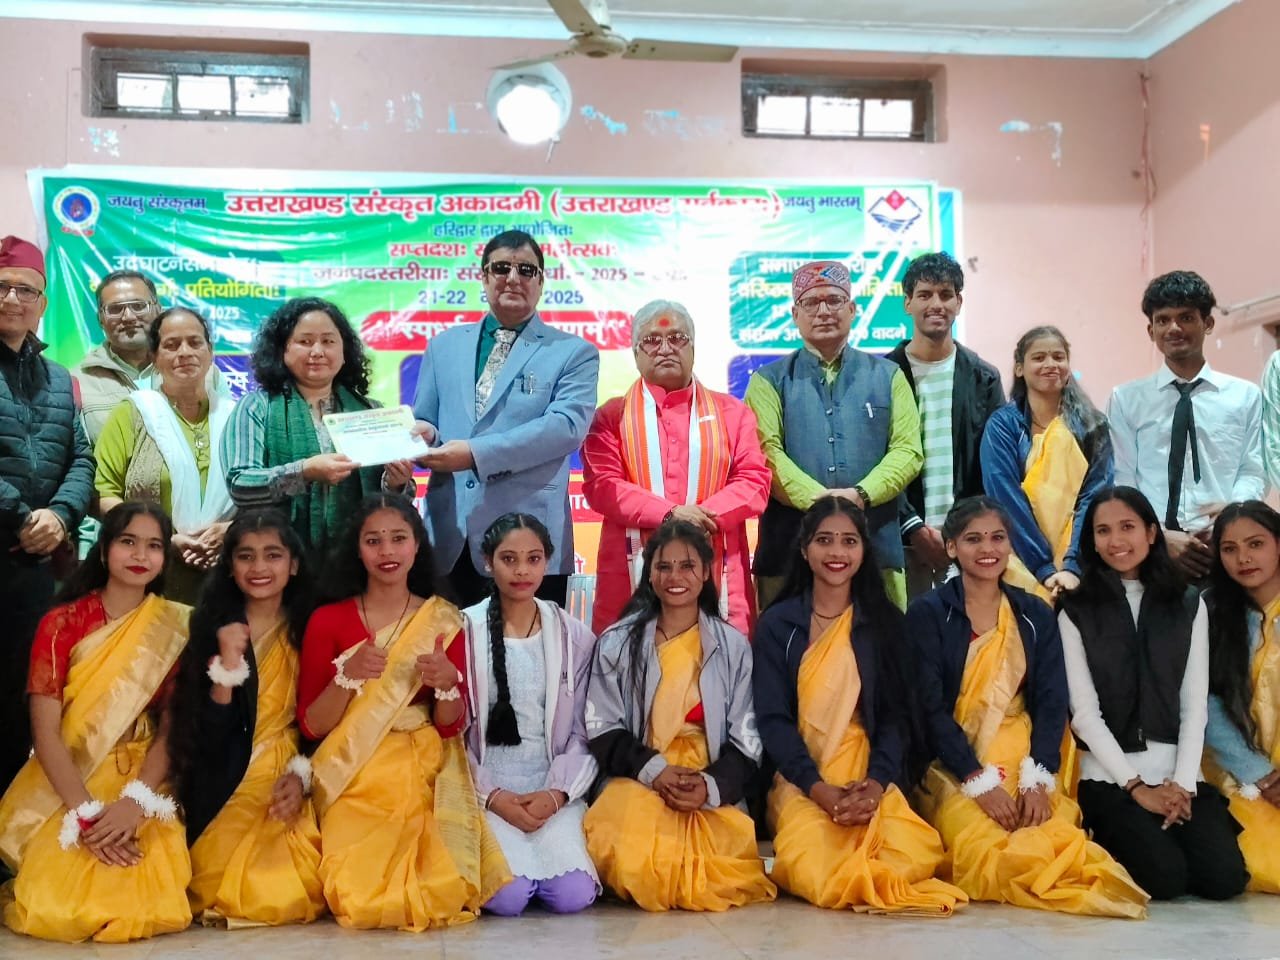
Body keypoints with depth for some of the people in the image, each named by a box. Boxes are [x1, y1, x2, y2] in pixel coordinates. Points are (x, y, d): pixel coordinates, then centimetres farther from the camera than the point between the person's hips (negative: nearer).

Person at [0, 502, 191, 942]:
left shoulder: (173, 626, 3)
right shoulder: (62, 624, -1)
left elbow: (171, 728, -3)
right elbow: (46, 733, -8)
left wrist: (135, 802, -19)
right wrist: (86, 814, -20)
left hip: (143, 786, 1)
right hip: (66, 787, -1)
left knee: (148, 909, -20)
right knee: (56, 912, -21)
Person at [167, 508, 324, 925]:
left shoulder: (310, 630, 6)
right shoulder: (212, 627, 2)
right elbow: (210, 733, -6)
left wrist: (301, 774, -11)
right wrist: (228, 662, -16)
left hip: (287, 788, 1)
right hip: (224, 791, -1)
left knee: (292, 896, -20)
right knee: (236, 896, -20)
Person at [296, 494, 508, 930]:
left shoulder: (444, 620, 3)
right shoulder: (327, 620, 0)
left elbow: (451, 726, 2)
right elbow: (311, 725, -3)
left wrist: (447, 683, -19)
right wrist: (348, 675, -20)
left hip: (423, 778, 0)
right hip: (353, 782, 0)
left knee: (438, 896, -20)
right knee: (361, 897, -20)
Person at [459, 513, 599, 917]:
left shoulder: (575, 638, 7)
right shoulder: (463, 632, 0)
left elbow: (583, 735, 5)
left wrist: (556, 793, -10)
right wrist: (491, 795, -12)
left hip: (554, 795, 2)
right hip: (486, 795, -1)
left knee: (573, 896, -20)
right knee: (506, 897, -23)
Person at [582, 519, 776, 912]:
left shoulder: (733, 647, 8)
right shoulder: (618, 642, 6)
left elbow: (746, 740, 5)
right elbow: (603, 730, 3)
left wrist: (712, 786, -15)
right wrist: (653, 770, -14)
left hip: (714, 793, 1)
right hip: (636, 781, 0)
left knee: (721, 875, -27)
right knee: (636, 860, -33)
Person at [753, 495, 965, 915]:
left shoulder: (886, 621, 10)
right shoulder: (777, 624, 4)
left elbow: (896, 714, 3)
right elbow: (773, 718, -3)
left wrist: (877, 781, -16)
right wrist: (819, 789, -17)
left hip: (870, 777, 2)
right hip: (801, 779, -2)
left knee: (916, 856, -29)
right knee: (812, 873, -33)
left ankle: (856, 878, -2)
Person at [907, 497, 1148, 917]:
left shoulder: (1036, 615, 12)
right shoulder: (927, 613, 2)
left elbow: (1052, 703, 4)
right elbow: (931, 707, -6)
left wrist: (1037, 778, -13)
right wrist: (979, 781, -16)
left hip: (1025, 763, 3)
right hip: (954, 771, -2)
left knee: (1059, 845, -25)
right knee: (990, 857, -28)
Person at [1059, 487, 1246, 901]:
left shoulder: (1189, 604, 9)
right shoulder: (1076, 611, 1)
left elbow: (1195, 705, 4)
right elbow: (1084, 712, -5)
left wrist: (1181, 783, -9)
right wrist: (1136, 786, -11)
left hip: (1178, 773, 3)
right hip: (1109, 777, -3)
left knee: (1224, 877, -17)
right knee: (1165, 876, -22)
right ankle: (1114, 842, 10)